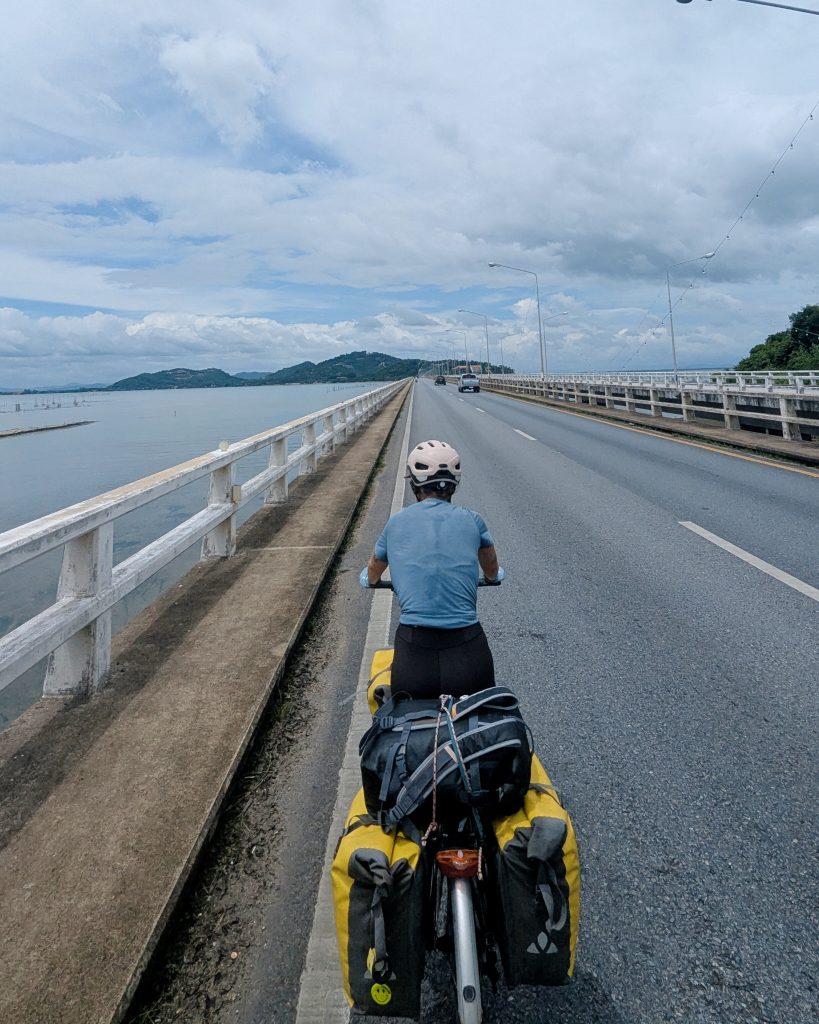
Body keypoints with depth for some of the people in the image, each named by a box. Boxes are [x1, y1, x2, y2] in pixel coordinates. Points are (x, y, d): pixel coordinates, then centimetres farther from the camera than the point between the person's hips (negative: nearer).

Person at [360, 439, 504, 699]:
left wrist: (368, 578, 53)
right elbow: (493, 571, 28)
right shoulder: (470, 520, 6)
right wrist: (493, 576, 52)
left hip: (413, 657, 0)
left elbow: (372, 572, 29)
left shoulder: (397, 522, 8)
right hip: (467, 654, 0)